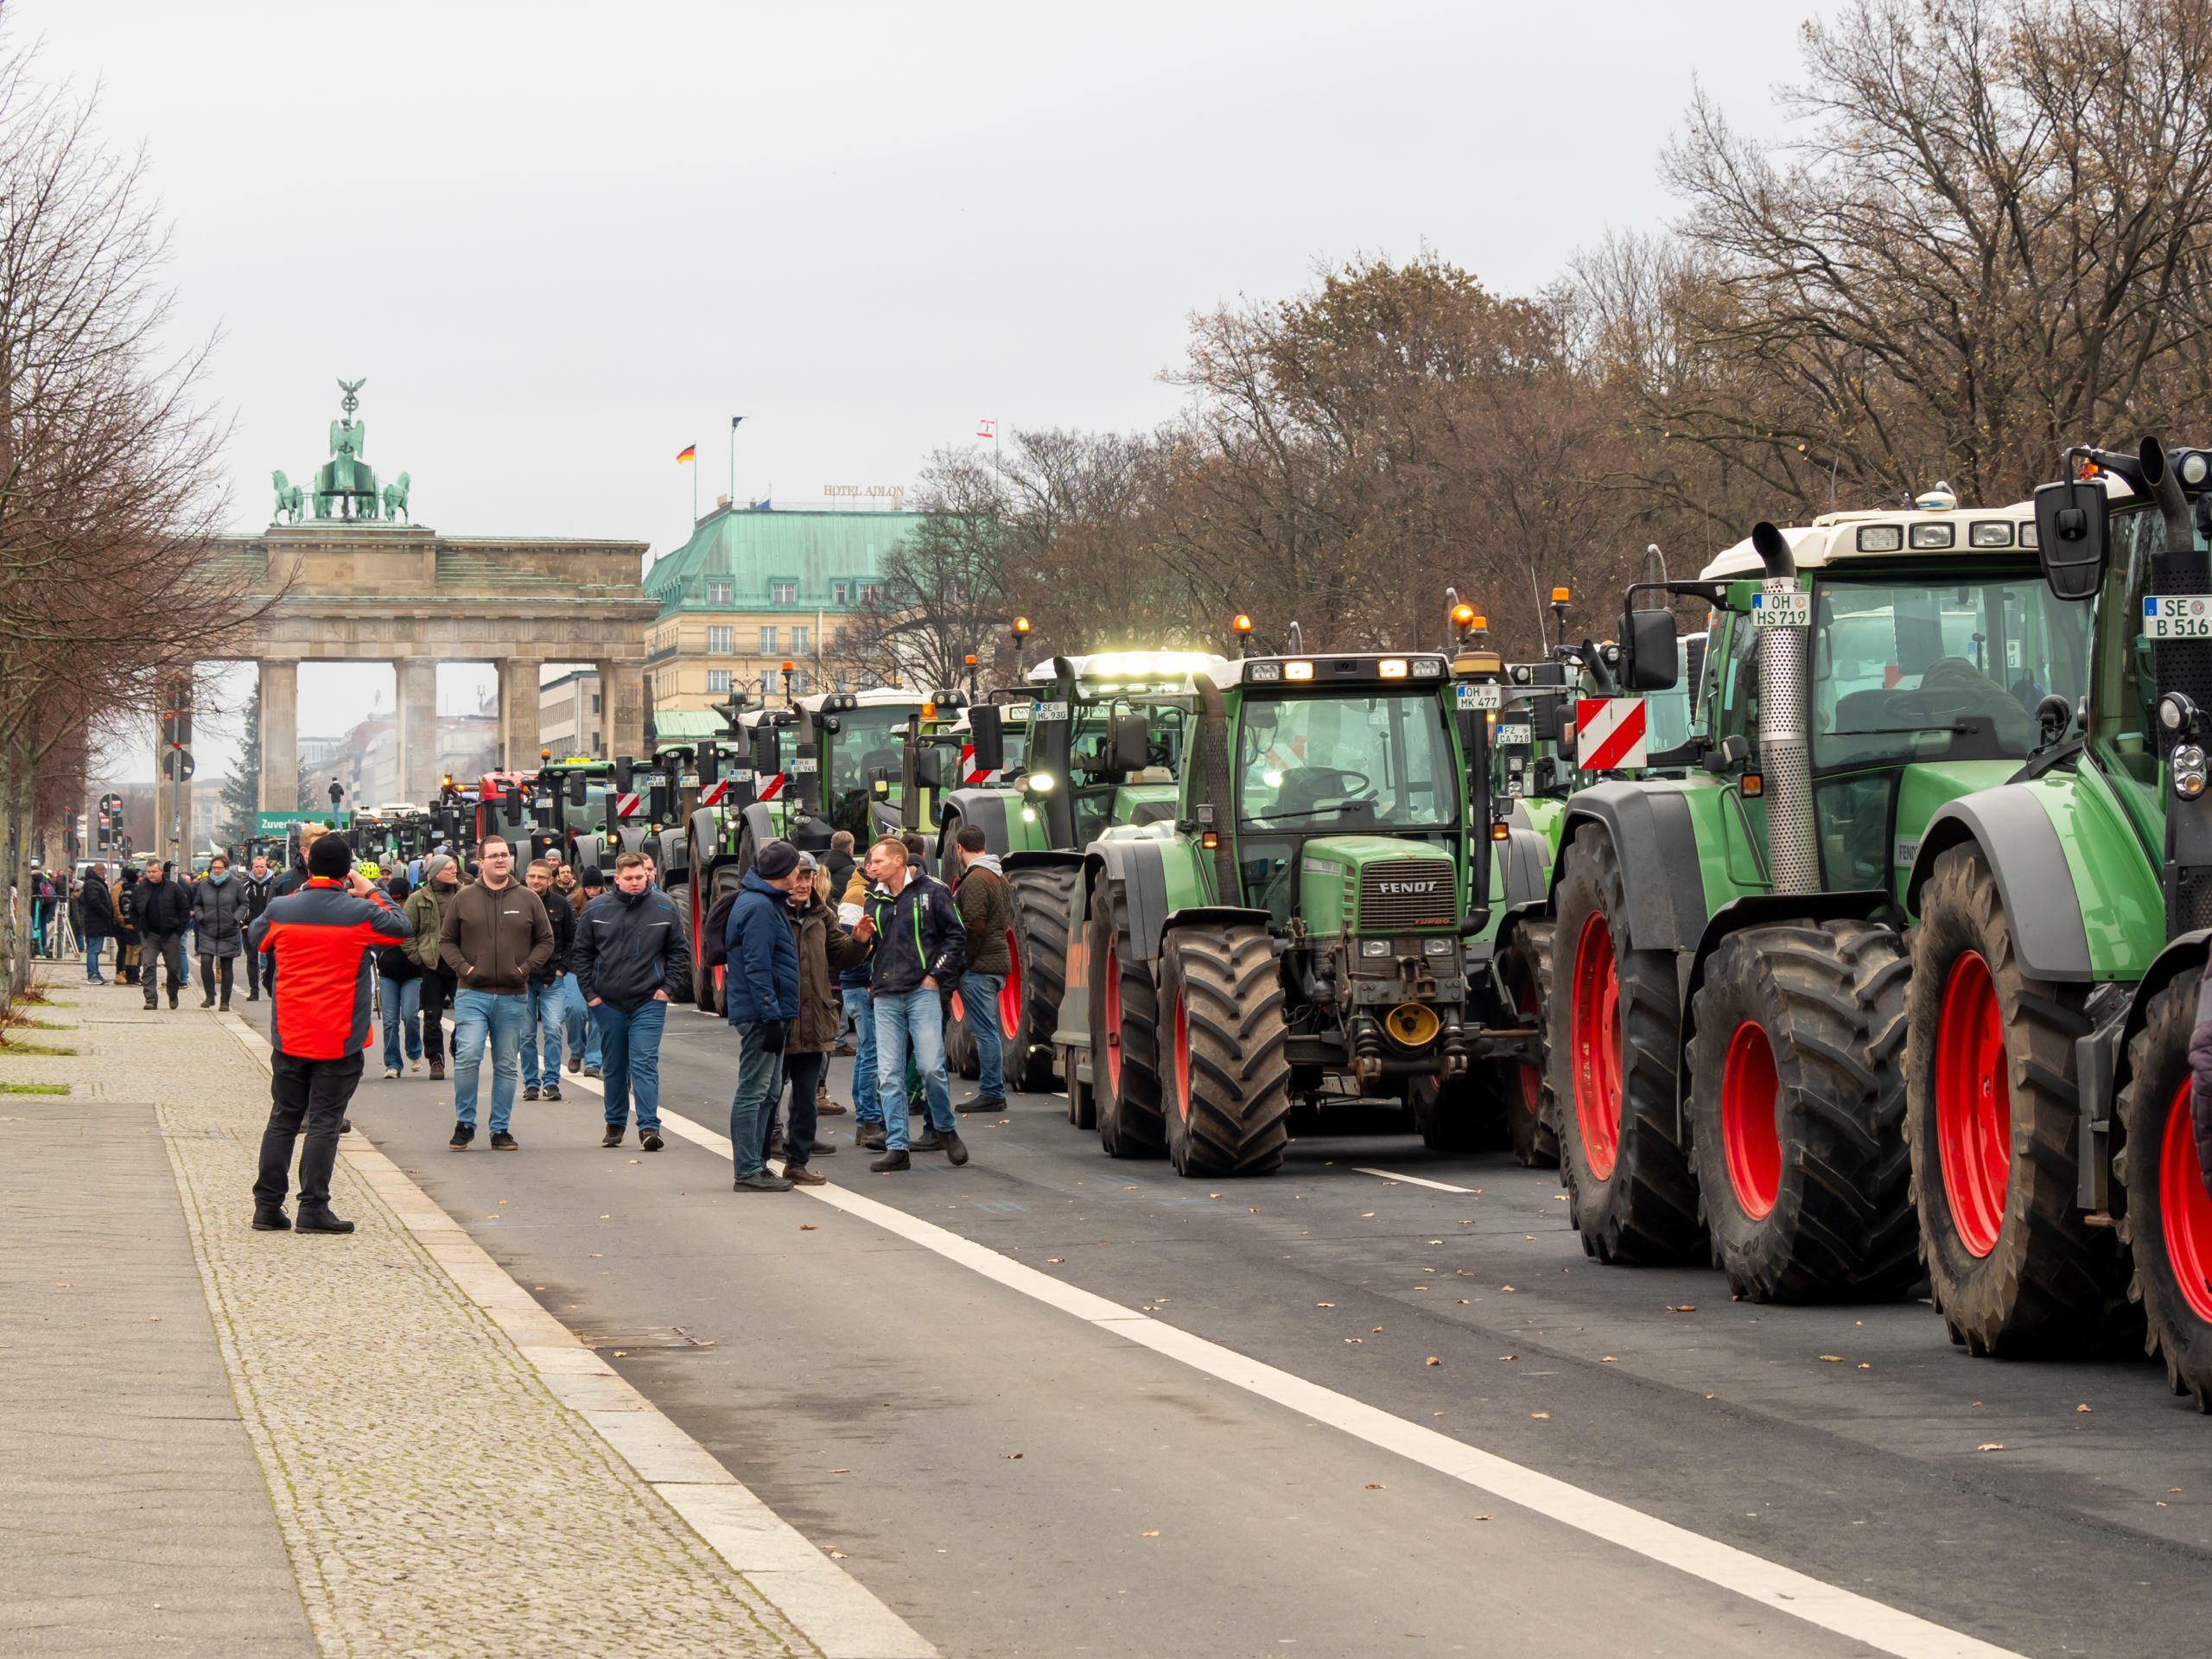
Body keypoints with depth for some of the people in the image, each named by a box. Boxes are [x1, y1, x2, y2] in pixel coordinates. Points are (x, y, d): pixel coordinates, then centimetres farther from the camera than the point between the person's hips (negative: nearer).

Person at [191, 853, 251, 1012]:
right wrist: (200, 917, -4)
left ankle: (225, 1002, 13)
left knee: (227, 967, 5)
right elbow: (197, 904, 14)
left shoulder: (236, 885, -1)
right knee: (206, 962, -16)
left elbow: (243, 904, 6)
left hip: (229, 933, -1)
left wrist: (236, 918, -9)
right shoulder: (203, 885, 4)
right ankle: (209, 996, 0)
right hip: (207, 932, 1)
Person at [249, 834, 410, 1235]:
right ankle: (313, 1209, -2)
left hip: (290, 1037, 3)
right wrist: (372, 893, 14)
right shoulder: (360, 913, -10)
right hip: (339, 1040, -3)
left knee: (283, 1120, 12)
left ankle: (267, 1206, 12)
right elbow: (400, 929, 7)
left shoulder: (280, 909, -2)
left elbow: (258, 941, 19)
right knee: (324, 1122, 0)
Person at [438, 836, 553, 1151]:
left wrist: (525, 968, -3)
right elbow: (446, 940, 8)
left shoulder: (527, 900, 6)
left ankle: (500, 1129, 15)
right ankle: (464, 1123, 1)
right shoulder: (464, 899, 3)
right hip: (472, 994, -2)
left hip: (513, 996, 2)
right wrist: (463, 967, -7)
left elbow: (545, 941, 11)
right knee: (467, 1057, -13)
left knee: (506, 1065, 7)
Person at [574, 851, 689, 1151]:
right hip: (608, 1003, 2)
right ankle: (615, 1124, 25)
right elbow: (581, 953, 7)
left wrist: (668, 986, -3)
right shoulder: (596, 909, 1)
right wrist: (589, 993, 1)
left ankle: (649, 1126, -13)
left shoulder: (665, 908, -1)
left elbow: (680, 951, 7)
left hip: (648, 1003, -2)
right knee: (613, 1068, 12)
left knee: (645, 1064, -10)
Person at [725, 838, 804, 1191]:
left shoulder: (767, 903, 16)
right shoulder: (759, 908, -17)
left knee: (769, 1092, 14)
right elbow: (757, 969, -21)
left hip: (768, 1013, 11)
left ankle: (756, 1165, 20)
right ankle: (748, 1171, -5)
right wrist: (772, 1018, -22)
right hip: (760, 1013, -11)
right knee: (754, 1091, -7)